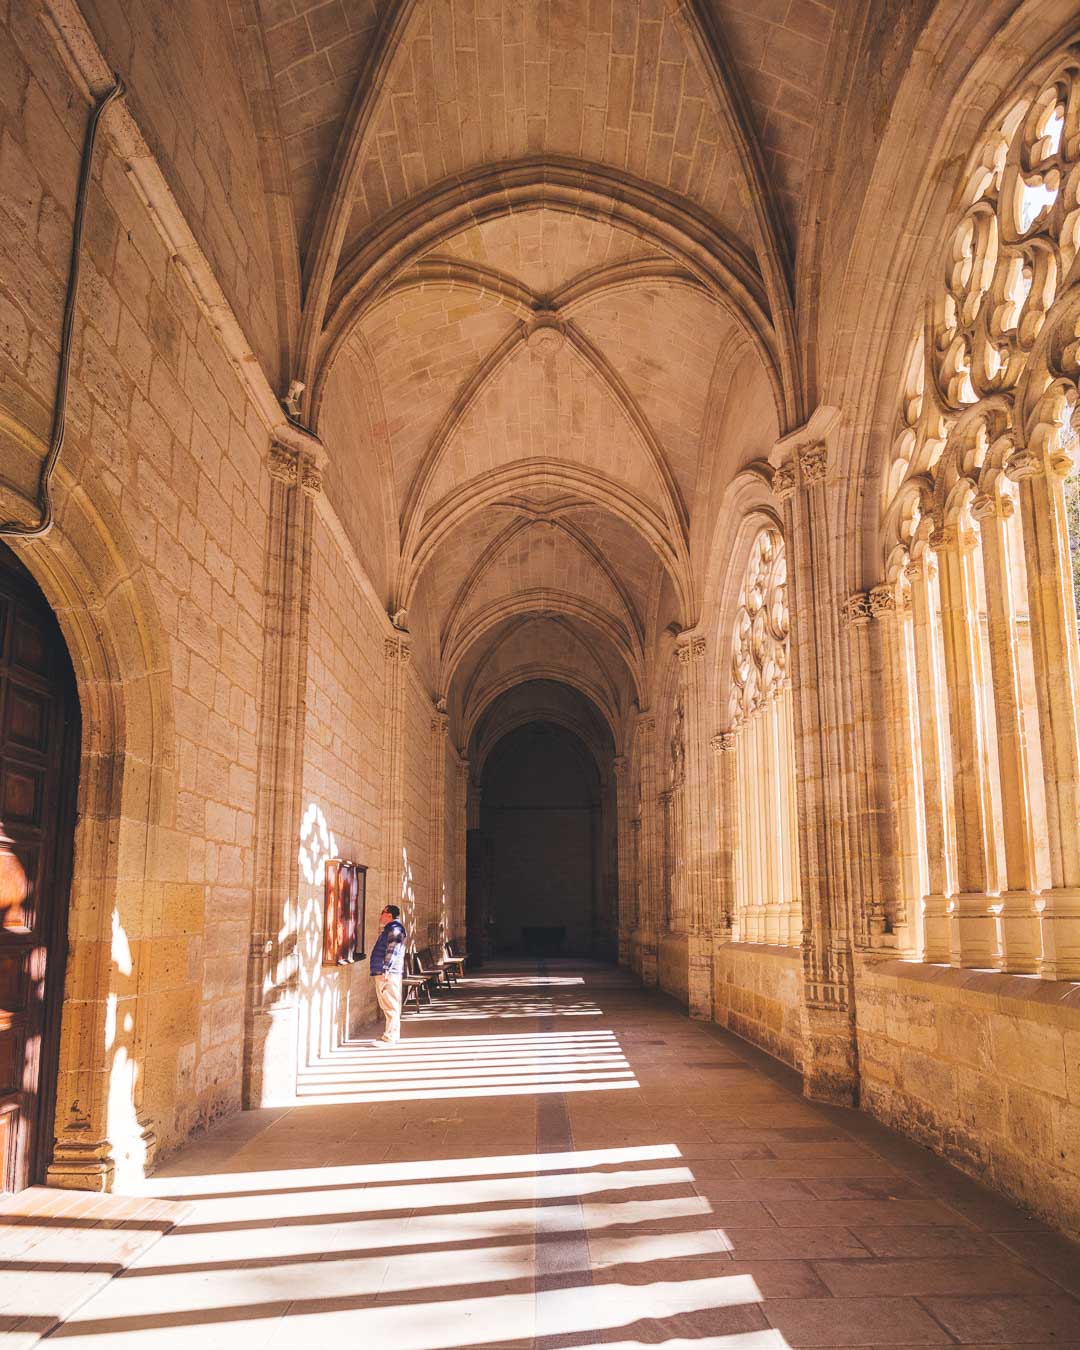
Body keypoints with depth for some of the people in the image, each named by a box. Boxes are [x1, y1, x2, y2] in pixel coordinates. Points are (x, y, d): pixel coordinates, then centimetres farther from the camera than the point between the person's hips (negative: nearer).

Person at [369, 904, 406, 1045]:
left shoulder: (394, 929, -12)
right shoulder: (390, 929, 22)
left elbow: (392, 951, -21)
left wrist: (386, 969, -25)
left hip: (388, 974, -11)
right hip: (383, 974, 11)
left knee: (390, 1006, -10)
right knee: (389, 1006, 14)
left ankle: (390, 1037, -10)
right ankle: (393, 1034, 20)